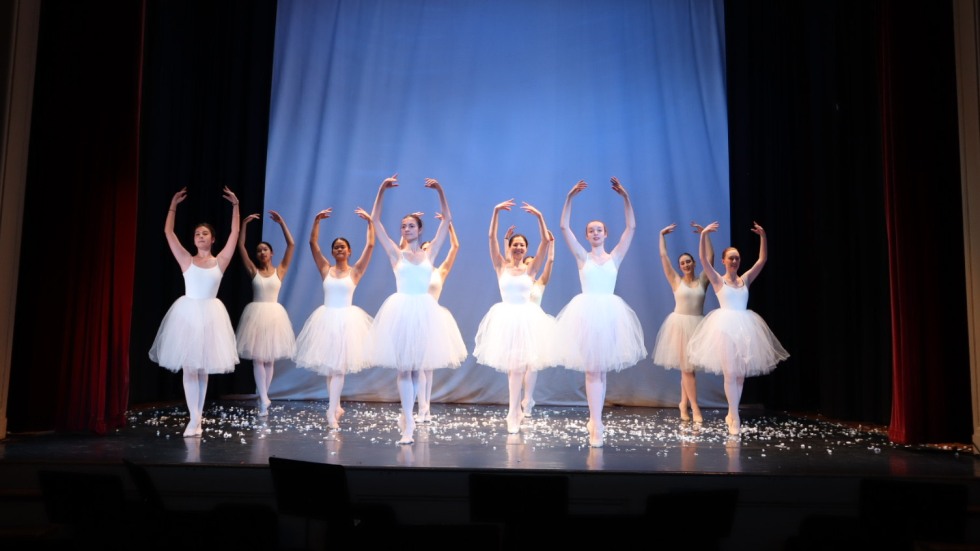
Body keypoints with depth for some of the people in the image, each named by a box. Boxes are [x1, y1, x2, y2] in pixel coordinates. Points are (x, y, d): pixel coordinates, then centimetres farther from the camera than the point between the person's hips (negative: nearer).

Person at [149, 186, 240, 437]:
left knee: (203, 368, 7)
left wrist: (235, 206, 0)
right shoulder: (186, 260, 3)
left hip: (210, 315, 1)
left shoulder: (220, 261, 4)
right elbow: (168, 232, 1)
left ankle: (196, 417, 14)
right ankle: (195, 419, -2)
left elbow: (235, 233, 2)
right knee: (189, 367, -3)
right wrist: (173, 205, -3)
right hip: (187, 313, 0)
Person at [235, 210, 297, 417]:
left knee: (270, 359, 6)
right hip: (256, 314, -1)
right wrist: (244, 223, -9)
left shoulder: (280, 271, 3)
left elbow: (291, 245, -3)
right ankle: (263, 400, -7)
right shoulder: (253, 271, 3)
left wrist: (281, 223, -4)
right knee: (257, 358, -5)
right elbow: (241, 247, -3)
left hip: (274, 315, 1)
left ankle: (263, 396, 17)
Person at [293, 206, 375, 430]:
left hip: (346, 320, -3)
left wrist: (370, 221, -11)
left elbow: (370, 245, -6)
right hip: (327, 319, 3)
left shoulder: (355, 271, 2)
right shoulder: (326, 270, 7)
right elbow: (313, 243, 2)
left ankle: (332, 412, -7)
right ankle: (336, 408, 23)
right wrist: (317, 220, -6)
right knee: (329, 367, 9)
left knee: (338, 367, -6)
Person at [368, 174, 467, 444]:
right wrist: (382, 190, -8)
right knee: (404, 368, -1)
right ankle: (408, 427, 1)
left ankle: (406, 415, 30)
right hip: (401, 311, -1)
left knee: (415, 368, 11)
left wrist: (440, 191, -6)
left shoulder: (429, 253, 6)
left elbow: (447, 220, 3)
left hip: (424, 311, 1)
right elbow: (376, 221, 1)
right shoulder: (396, 253, 4)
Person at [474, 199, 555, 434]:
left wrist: (539, 216, -14)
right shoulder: (501, 266, 3)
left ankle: (513, 414, 3)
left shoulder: (531, 269, 3)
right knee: (513, 366, 8)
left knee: (519, 365, -2)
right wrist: (496, 211, -14)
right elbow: (492, 238, -6)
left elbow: (545, 241, -6)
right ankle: (515, 411, 22)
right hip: (506, 318, 0)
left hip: (527, 318, 0)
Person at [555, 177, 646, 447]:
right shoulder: (582, 257, 6)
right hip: (587, 313, -2)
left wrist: (625, 198, -5)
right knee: (592, 370, -3)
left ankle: (595, 420, 22)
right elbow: (564, 227, -1)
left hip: (609, 313, 2)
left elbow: (631, 227, 2)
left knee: (602, 369, 9)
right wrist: (570, 197, -8)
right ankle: (596, 426, -4)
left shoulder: (614, 257, 8)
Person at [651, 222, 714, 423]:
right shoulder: (676, 281, 2)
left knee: (688, 366, 8)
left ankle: (684, 403, 20)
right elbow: (663, 257, 1)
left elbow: (710, 257, 0)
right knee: (686, 367, -2)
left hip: (697, 325, 2)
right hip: (680, 325, -2)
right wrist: (662, 235, 5)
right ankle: (695, 407, -1)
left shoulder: (702, 280, 5)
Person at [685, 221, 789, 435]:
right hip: (726, 327, -4)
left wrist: (763, 237, -3)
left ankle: (731, 414, 22)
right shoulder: (718, 280, 1)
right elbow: (703, 260, -11)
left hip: (745, 327, 4)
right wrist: (704, 235, -22)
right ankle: (735, 419, 0)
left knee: (741, 374, 9)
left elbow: (762, 260, 7)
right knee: (730, 373, -6)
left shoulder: (746, 279, 11)